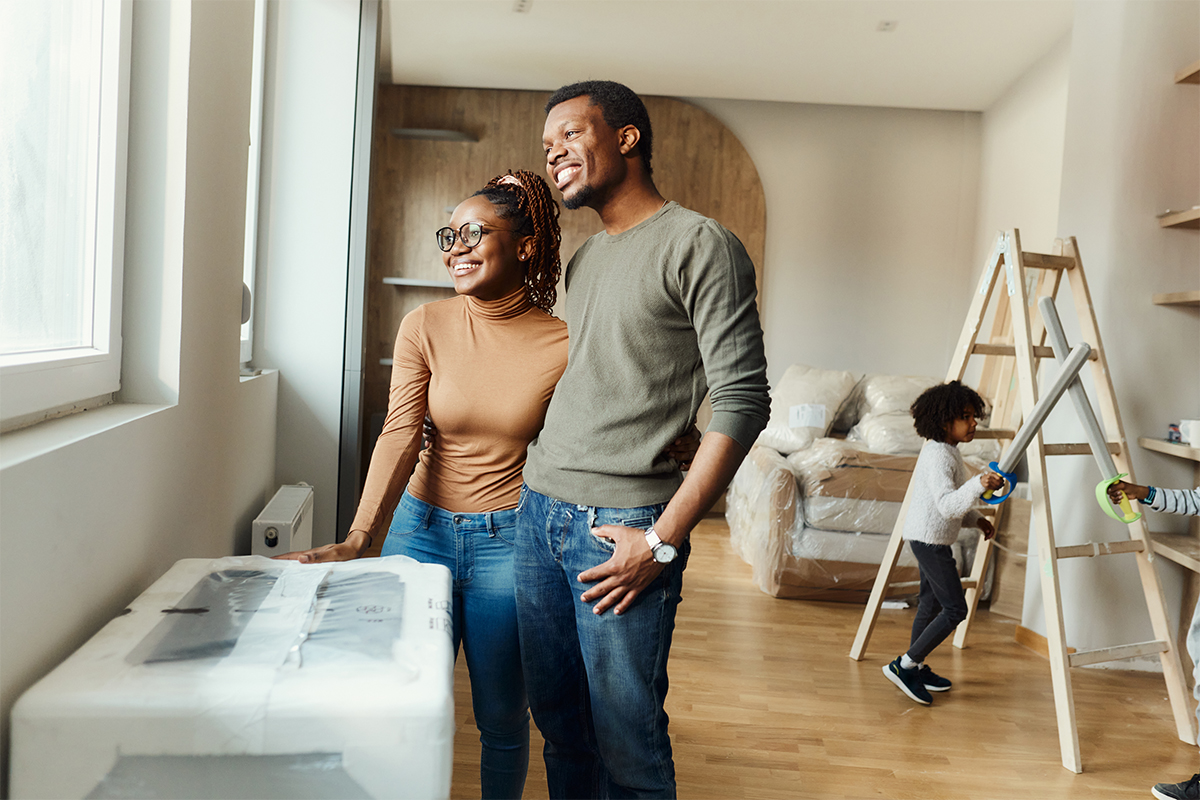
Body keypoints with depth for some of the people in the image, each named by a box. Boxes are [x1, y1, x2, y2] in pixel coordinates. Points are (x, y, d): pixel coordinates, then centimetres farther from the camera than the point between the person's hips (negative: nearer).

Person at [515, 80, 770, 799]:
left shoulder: (701, 245, -7)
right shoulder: (585, 260, 18)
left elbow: (742, 403, -14)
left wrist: (663, 539, -17)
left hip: (622, 523, -7)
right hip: (540, 508, 7)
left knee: (627, 741, 2)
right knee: (557, 720, 16)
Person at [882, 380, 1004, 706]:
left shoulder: (948, 450, 13)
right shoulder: (939, 456, -21)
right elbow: (947, 504, -34)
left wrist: (977, 519, 12)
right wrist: (979, 484, -45)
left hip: (932, 539, 11)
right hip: (929, 538, -11)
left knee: (932, 602, 19)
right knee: (955, 609, -8)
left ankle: (916, 667, 31)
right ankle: (904, 665, -5)